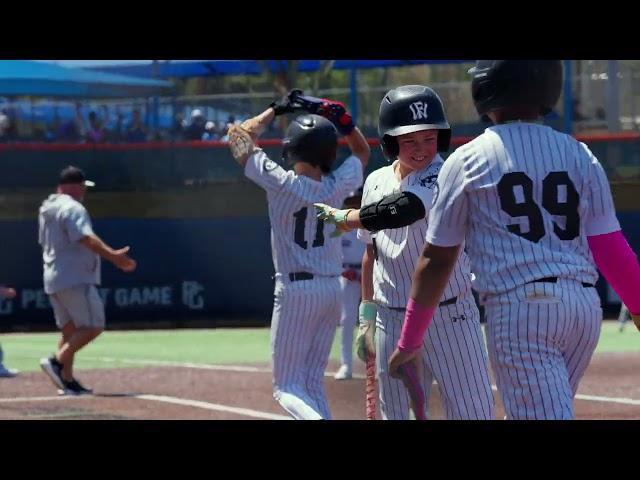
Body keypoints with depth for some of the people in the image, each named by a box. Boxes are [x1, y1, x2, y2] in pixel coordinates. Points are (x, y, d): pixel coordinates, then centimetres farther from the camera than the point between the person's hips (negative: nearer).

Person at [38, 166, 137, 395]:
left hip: (52, 280, 10)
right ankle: (57, 361, -19)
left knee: (69, 330, 12)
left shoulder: (46, 209, 17)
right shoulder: (73, 208, -12)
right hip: (75, 279, -10)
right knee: (93, 326, -7)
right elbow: (86, 238, -26)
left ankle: (67, 380, 7)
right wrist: (113, 256, -34)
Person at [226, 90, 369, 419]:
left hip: (294, 290, -5)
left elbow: (238, 136, 1)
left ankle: (316, 419, -33)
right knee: (313, 384, 14)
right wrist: (338, 115, 9)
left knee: (287, 387, -4)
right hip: (332, 290, 5)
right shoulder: (337, 186, -2)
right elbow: (362, 152, 21)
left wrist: (275, 111, 12)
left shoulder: (279, 183, -12)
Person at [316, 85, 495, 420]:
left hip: (449, 316, -5)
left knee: (475, 413, -6)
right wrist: (367, 314, 16)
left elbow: (399, 211, -29)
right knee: (395, 413, 8)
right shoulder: (377, 182, 8)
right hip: (393, 318, 5)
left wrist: (341, 217, -13)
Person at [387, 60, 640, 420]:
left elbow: (437, 259, 4)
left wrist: (410, 341, 10)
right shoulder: (580, 156, 11)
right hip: (585, 307, 5)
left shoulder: (468, 160, 1)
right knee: (528, 412, 21)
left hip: (518, 307, -5)